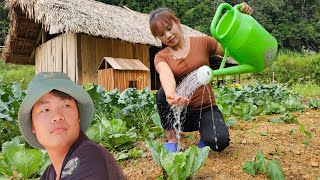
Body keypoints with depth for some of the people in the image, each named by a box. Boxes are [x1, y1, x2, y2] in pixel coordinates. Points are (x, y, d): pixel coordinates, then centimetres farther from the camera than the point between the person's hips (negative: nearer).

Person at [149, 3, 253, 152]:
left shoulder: (203, 43, 0)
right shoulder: (161, 57, -3)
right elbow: (166, 76, -28)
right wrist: (171, 95, -51)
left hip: (205, 109, 0)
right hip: (180, 111, 1)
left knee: (219, 141, -30)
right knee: (163, 93, -31)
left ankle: (204, 132, 7)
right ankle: (171, 139, -9)